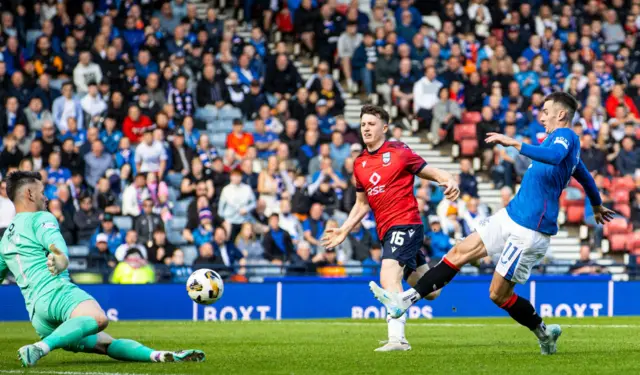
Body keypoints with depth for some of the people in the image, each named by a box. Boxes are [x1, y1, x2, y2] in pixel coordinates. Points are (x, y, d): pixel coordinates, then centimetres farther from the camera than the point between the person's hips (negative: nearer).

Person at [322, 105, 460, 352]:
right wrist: (344, 230, 14)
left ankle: (397, 337, -31)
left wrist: (450, 182, -20)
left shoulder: (399, 152, -4)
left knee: (389, 276, -27)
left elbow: (431, 173, 1)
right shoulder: (359, 164, 14)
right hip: (386, 230, 7)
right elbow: (362, 204, 23)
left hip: (405, 223, -7)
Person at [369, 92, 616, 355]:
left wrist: (515, 144, -40)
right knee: (459, 253, 4)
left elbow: (554, 156, -38)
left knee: (498, 294, -5)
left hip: (530, 230, -10)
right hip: (511, 216, 10)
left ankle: (544, 333, 15)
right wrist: (597, 206, 52)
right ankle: (406, 300, 4)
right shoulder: (566, 141, 18)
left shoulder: (565, 135, -13)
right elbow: (585, 177, 36)